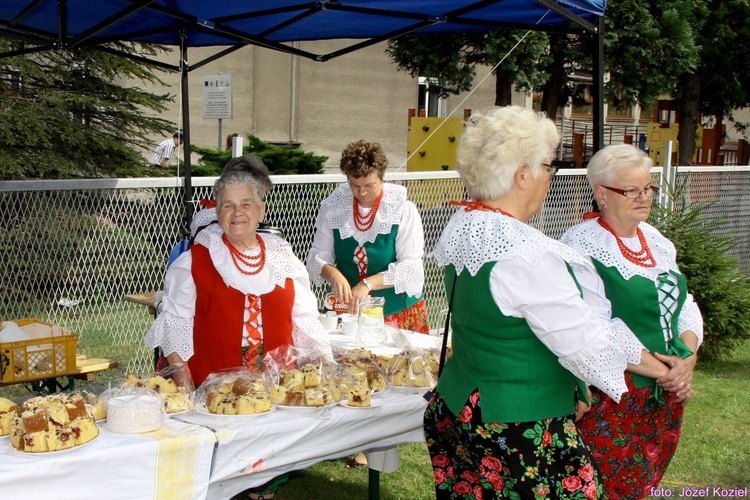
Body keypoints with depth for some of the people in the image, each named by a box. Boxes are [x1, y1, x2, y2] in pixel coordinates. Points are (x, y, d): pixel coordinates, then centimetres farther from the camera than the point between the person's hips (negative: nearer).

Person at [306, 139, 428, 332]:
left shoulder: (403, 210, -7)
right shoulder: (333, 206, 2)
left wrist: (368, 284, -23)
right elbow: (318, 254, 2)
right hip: (346, 310, 2)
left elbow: (410, 266, -13)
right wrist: (333, 274, -19)